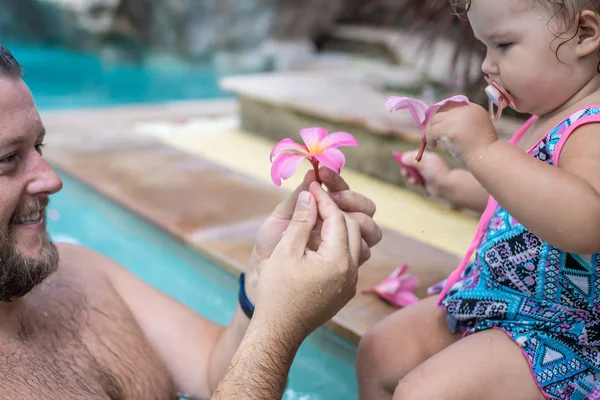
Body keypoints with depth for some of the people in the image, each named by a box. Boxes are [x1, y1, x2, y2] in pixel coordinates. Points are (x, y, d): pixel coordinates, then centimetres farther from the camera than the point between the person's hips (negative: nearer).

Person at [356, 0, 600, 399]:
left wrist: (485, 150, -44)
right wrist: (449, 182, 28)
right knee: (380, 352, 12)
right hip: (490, 298, 10)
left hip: (556, 331, -10)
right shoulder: (546, 120, 7)